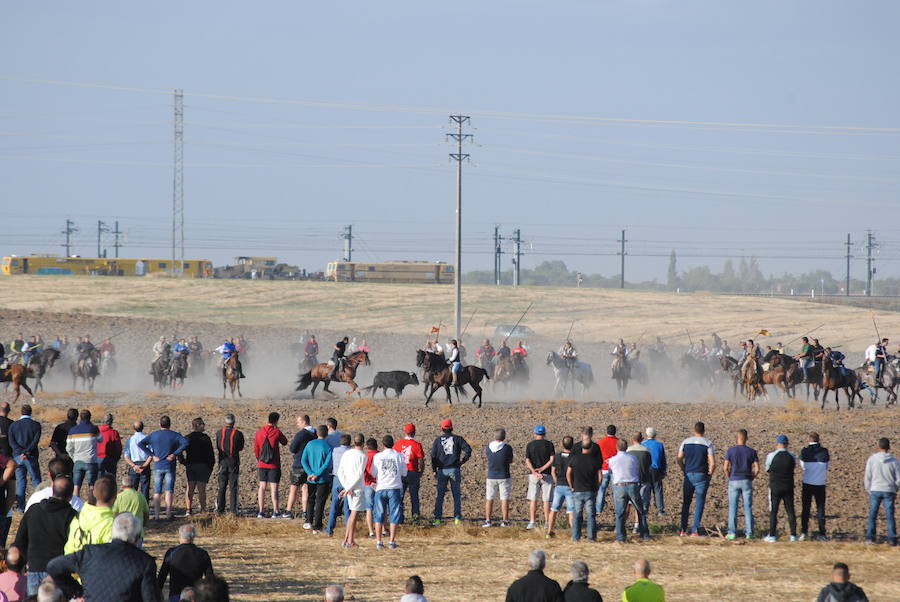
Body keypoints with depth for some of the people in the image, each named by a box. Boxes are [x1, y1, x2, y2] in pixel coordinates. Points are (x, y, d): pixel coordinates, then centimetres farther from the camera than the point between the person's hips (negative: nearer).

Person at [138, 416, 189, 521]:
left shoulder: (153, 435, 4)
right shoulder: (174, 435, -1)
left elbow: (140, 444, -7)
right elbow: (185, 443, -18)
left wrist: (151, 455, -7)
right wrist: (175, 454, -12)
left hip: (158, 467, 1)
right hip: (170, 466, -1)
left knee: (157, 493, 6)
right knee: (169, 491, 2)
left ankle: (156, 515, 2)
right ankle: (168, 515, -4)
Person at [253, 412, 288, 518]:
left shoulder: (259, 433, 1)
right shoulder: (277, 432, -11)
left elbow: (256, 450, 8)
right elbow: (285, 442, 5)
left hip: (262, 465, 3)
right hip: (274, 465, -3)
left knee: (262, 487, 9)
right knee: (274, 488, -1)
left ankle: (261, 511, 7)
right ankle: (275, 512, -2)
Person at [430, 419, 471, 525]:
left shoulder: (438, 440, 3)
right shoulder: (457, 439, 2)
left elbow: (433, 455, -1)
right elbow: (468, 449, -7)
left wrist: (434, 470, 4)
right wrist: (462, 461, 3)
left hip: (442, 470, 0)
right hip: (454, 470, 0)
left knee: (440, 495, 4)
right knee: (456, 495, 6)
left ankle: (437, 519, 0)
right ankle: (457, 517, -1)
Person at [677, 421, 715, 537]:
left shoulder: (686, 442, 5)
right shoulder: (708, 443, -5)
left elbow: (679, 460, 5)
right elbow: (712, 463, -11)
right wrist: (710, 474, 5)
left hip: (688, 475, 3)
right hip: (702, 476, -3)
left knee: (686, 503, 12)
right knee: (699, 504, 2)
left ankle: (683, 530, 8)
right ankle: (695, 531, -3)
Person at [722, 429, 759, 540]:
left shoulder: (731, 450, -4)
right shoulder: (751, 451, 0)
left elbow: (725, 468, -6)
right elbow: (757, 469, -3)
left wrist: (729, 477, 10)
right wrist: (751, 478, 12)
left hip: (734, 481, -1)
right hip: (747, 481, 1)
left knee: (733, 507, 3)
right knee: (748, 507, 6)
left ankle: (732, 533, 0)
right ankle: (749, 533, 5)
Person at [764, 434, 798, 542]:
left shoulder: (771, 456, -10)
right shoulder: (792, 456, -3)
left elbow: (767, 469, 2)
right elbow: (793, 468, 9)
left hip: (775, 487, -2)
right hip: (788, 487, 2)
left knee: (773, 511, 4)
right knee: (790, 511, 9)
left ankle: (772, 535, 3)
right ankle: (793, 535, 9)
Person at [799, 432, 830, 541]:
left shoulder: (805, 451, -9)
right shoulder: (824, 451, -6)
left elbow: (803, 466, 1)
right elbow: (826, 467, 3)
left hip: (807, 484, 0)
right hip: (820, 483, 0)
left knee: (805, 508, 9)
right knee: (820, 509, 7)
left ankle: (804, 532, 5)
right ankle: (821, 534, 4)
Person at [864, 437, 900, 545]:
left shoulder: (872, 459, -4)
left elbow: (868, 477, -2)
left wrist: (869, 490, 9)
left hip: (875, 491, 0)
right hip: (889, 491, 0)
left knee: (872, 515, 8)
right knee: (890, 516, 3)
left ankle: (870, 537, 4)